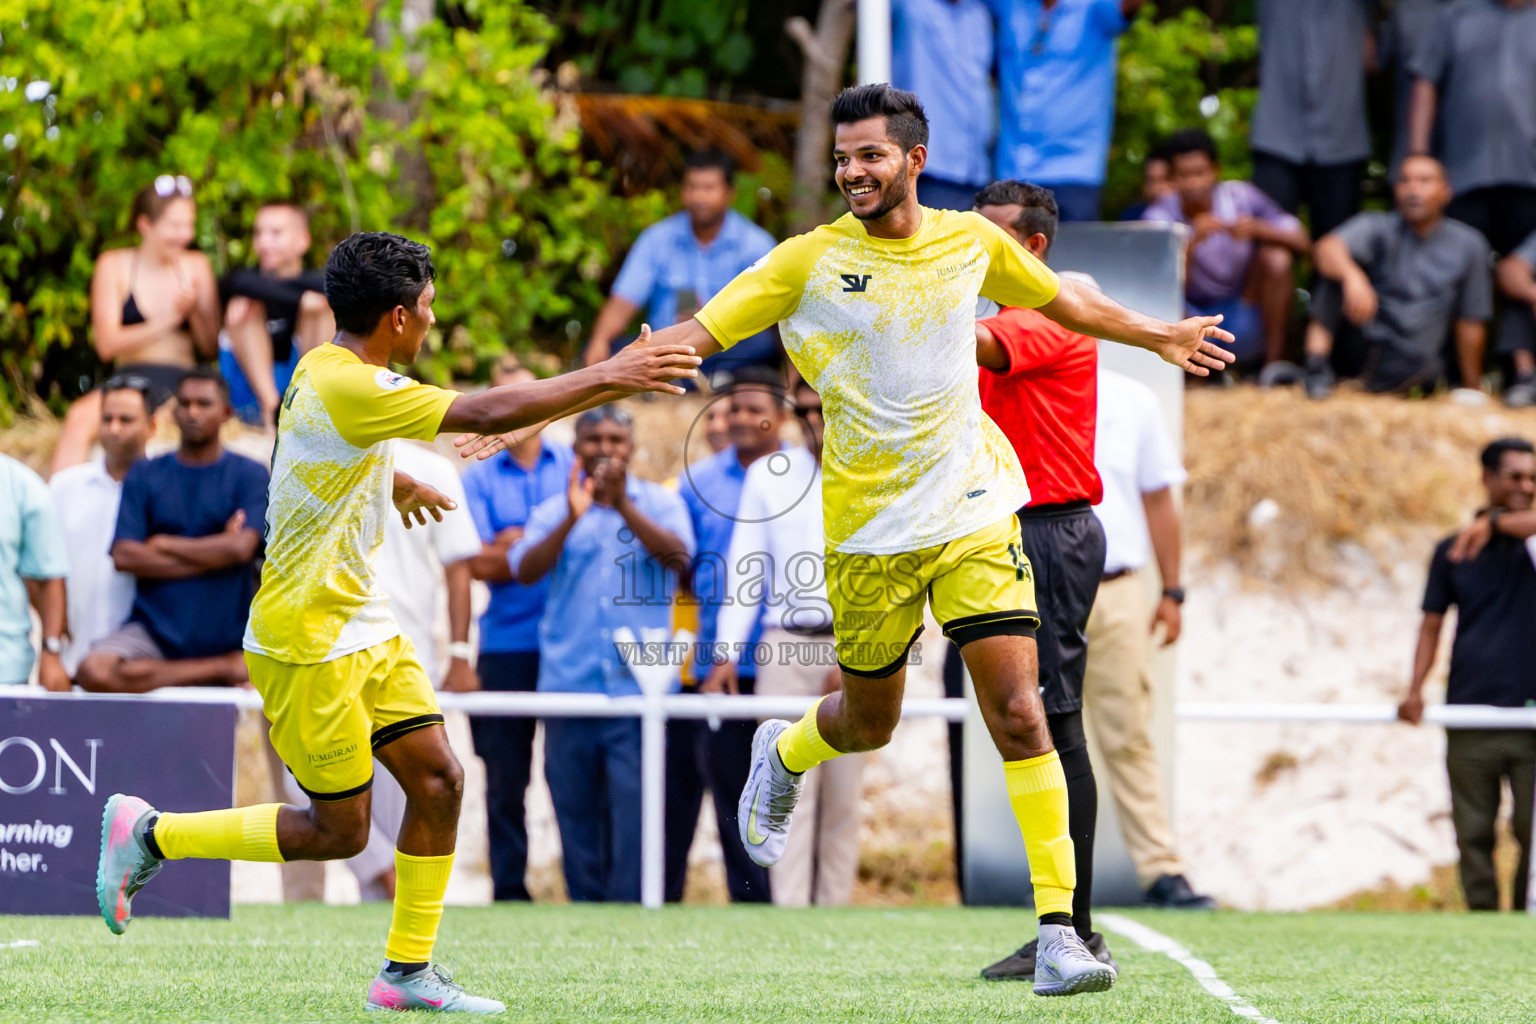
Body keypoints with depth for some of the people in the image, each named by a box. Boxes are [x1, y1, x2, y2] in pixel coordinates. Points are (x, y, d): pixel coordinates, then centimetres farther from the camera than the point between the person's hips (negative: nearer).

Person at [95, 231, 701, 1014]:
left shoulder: (328, 369, 6)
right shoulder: (347, 387, -24)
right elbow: (487, 413, -29)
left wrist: (394, 481, 45)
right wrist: (608, 378, -23)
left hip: (364, 629, 10)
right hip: (307, 643, -10)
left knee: (438, 779, 4)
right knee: (338, 831, -2)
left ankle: (408, 971, 11)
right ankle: (150, 833, 10)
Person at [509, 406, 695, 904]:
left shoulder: (660, 503, 8)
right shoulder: (554, 511, 11)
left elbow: (679, 556, -10)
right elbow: (525, 570, -6)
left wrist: (622, 504, -21)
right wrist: (572, 519, -21)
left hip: (637, 682, -2)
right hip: (567, 683, 2)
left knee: (633, 807, -10)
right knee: (575, 807, 4)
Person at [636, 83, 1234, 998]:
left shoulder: (972, 242, 2)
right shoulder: (812, 261, -6)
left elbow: (1064, 302, 21)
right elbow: (699, 333, -9)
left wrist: (1162, 337, 31)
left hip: (975, 512, 1)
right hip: (869, 530, -1)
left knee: (1020, 715, -11)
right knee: (870, 723, 13)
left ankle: (1059, 929, -9)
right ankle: (784, 754, 51)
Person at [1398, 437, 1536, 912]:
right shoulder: (1451, 552, 11)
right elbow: (1432, 625, 10)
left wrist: (1494, 522, -18)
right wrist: (1415, 690, -1)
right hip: (1468, 718, 1)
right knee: (1473, 835, 0)